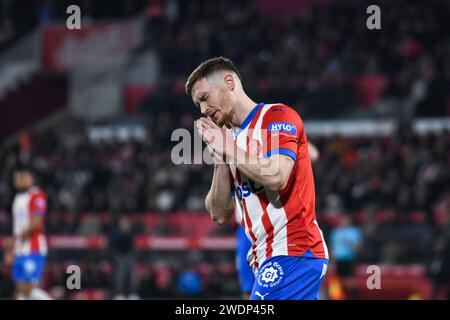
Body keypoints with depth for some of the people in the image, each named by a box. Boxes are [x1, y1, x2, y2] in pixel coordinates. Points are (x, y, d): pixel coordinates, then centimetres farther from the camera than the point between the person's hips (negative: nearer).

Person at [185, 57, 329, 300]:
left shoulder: (278, 116, -3)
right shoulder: (231, 138, 20)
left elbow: (276, 176, -20)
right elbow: (220, 214, 15)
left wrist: (227, 148, -9)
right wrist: (220, 158, 4)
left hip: (292, 251, -9)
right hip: (265, 258, 9)